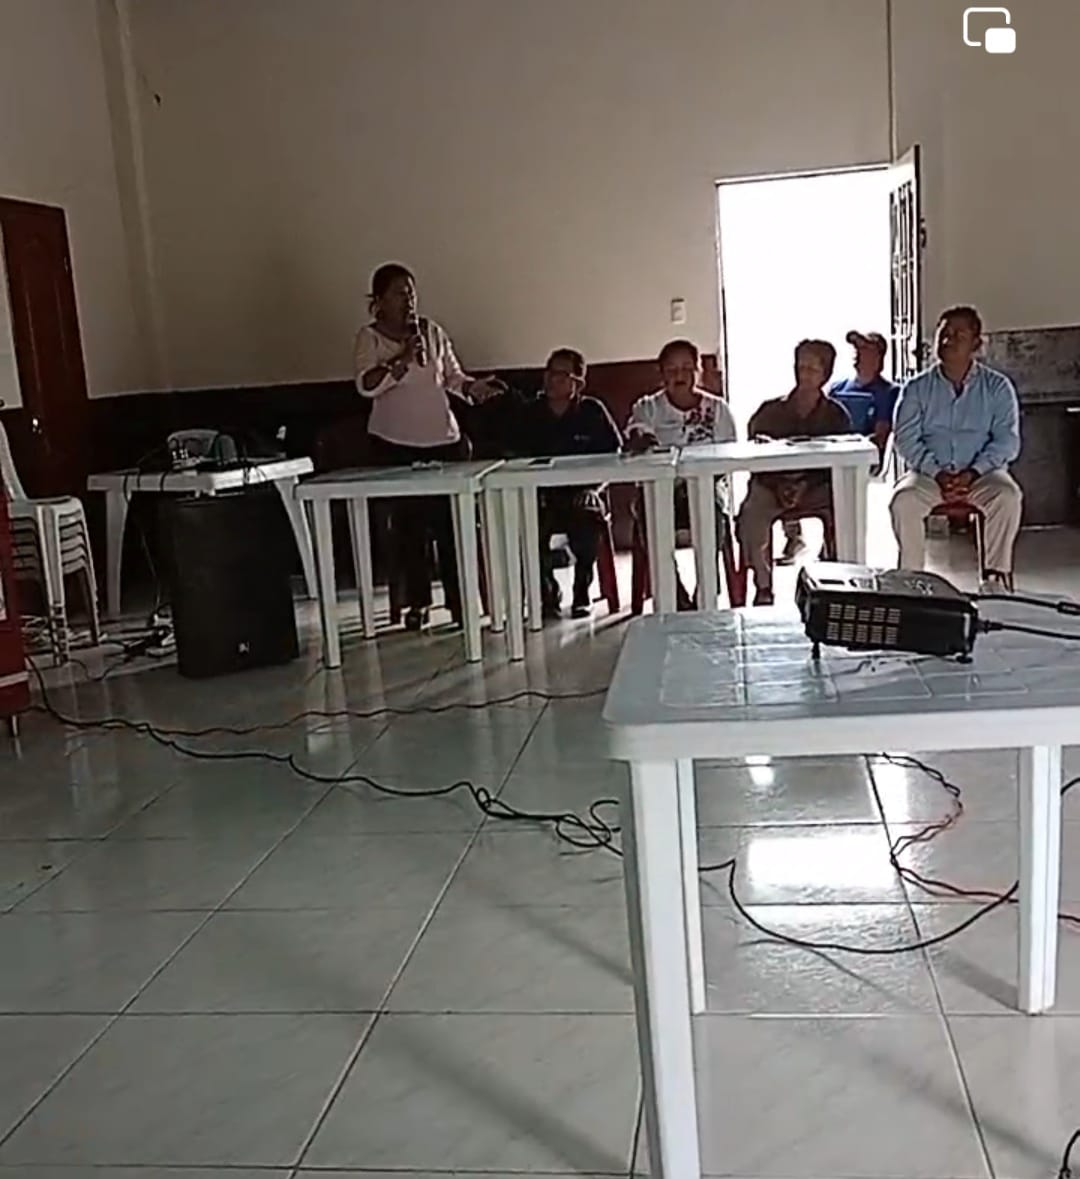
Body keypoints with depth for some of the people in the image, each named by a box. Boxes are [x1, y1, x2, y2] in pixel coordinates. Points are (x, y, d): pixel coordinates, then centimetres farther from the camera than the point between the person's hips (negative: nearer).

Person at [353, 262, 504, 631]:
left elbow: (453, 376, 13)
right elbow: (366, 385, -15)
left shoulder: (431, 331, 7)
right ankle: (417, 602, 14)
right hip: (395, 443, -2)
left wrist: (475, 388, -6)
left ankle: (458, 601, 7)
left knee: (450, 521, -1)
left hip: (443, 438, 2)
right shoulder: (369, 337, -2)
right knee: (409, 524, 3)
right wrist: (402, 359, -24)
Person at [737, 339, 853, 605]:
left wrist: (806, 484, -18)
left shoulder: (836, 415, 10)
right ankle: (763, 585, -22)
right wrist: (778, 484, -15)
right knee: (751, 512, -32)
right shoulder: (770, 411, 9)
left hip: (818, 486, 0)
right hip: (772, 483, 0)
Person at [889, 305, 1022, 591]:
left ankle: (995, 576, -22)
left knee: (1008, 496, -32)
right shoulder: (917, 388, 7)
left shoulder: (997, 386, 6)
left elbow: (1007, 440, -3)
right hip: (928, 473, 0)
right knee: (903, 500, -31)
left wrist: (972, 473, -20)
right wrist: (937, 473, -18)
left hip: (982, 473, 0)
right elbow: (906, 439, -2)